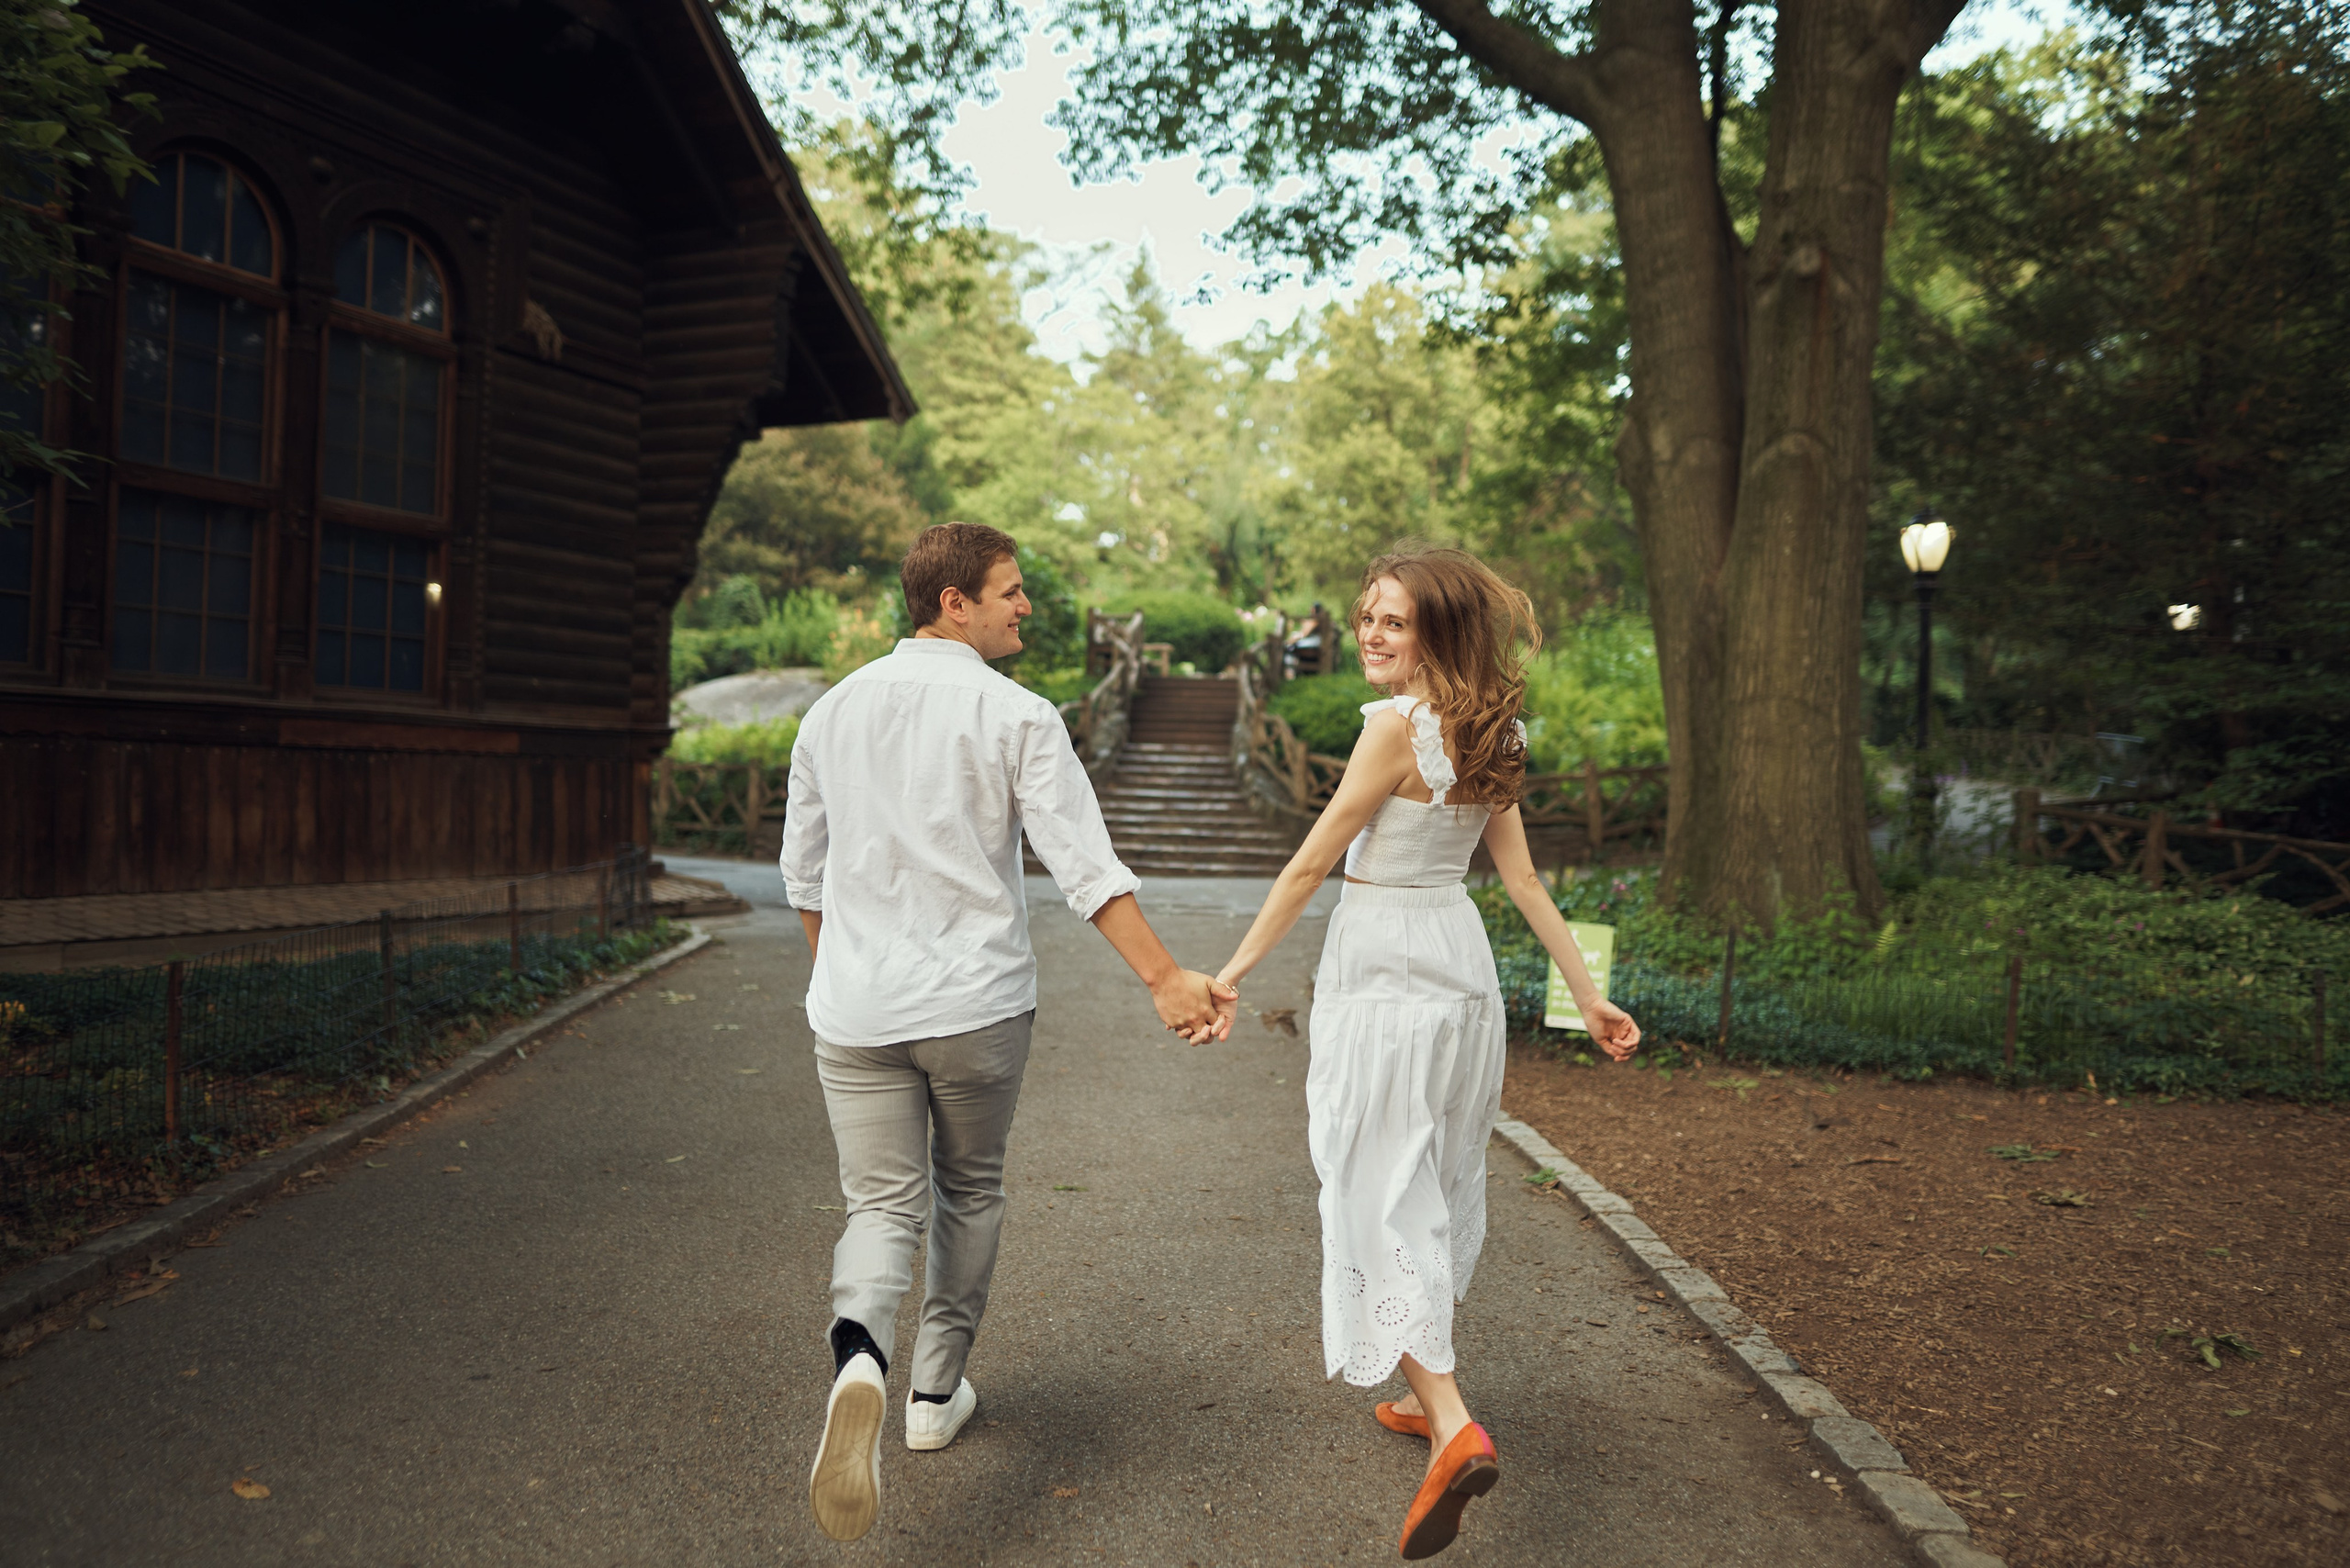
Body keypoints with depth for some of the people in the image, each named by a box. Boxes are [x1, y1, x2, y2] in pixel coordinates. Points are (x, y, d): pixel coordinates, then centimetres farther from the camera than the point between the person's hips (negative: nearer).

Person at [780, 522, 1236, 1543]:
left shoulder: (833, 711, 6)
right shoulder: (1017, 717, -8)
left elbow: (804, 873, 12)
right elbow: (1084, 865, -16)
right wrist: (1164, 978, -15)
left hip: (855, 1008, 3)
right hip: (976, 1002, -2)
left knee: (881, 1204, 7)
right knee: (968, 1194, 18)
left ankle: (859, 1356, -22)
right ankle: (937, 1391, 29)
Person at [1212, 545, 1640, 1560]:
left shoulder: (1396, 723, -17)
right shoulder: (1489, 732, 6)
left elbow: (1311, 864, -15)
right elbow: (1522, 877, 6)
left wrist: (1234, 971, -8)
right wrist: (1587, 992, 11)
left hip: (1382, 970, -8)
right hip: (1461, 961, 8)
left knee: (1383, 1191, -4)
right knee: (1439, 1182, 17)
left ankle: (1453, 1426, -13)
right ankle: (1428, 1392, 31)